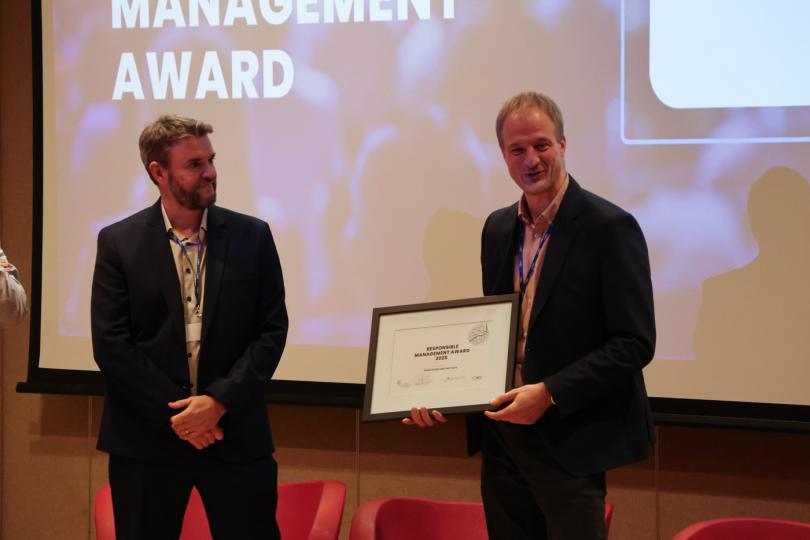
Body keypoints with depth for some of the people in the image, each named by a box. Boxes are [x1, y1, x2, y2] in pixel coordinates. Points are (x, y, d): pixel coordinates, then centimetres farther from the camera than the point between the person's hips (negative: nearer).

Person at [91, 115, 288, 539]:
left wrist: (220, 400, -11)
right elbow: (110, 344, -4)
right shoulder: (119, 243, 0)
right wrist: (175, 415, -10)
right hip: (145, 440, 0)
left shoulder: (252, 237, 4)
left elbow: (272, 330, 1)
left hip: (236, 435, 1)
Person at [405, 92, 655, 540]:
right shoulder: (498, 228, 12)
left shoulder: (610, 227, -10)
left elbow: (634, 344, -14)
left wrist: (549, 393, -20)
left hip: (568, 443, -6)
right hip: (502, 439, 6)